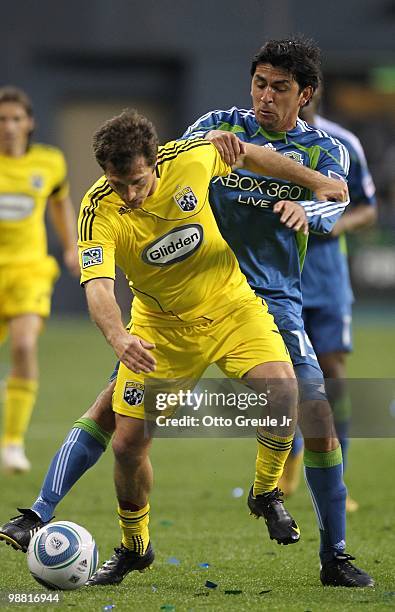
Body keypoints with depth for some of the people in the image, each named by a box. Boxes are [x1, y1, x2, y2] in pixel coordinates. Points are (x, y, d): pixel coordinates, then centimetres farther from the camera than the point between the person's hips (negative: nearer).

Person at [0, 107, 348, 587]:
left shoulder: (190, 159, -20)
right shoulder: (99, 211, -23)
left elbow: (247, 153, 2)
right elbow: (97, 287, -36)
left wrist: (315, 182, 11)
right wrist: (119, 338, -56)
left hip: (229, 306, 0)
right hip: (161, 328, 0)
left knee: (281, 388, -28)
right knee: (128, 443, -4)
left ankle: (266, 493, -1)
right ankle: (134, 548, 23)